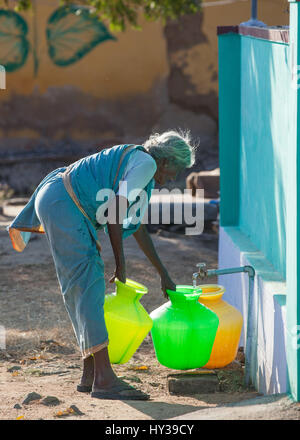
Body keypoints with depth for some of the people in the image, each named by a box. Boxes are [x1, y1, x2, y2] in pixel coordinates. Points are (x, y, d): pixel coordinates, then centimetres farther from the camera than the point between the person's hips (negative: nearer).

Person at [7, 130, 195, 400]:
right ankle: (104, 378, -22)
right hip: (62, 204, -11)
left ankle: (91, 375, 13)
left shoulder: (140, 171, 26)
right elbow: (115, 210, -13)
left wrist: (163, 274, 39)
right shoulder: (146, 163, -5)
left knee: (83, 290, 11)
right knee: (88, 286, -15)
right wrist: (120, 260, -6)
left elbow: (136, 226, 34)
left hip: (55, 203, 11)